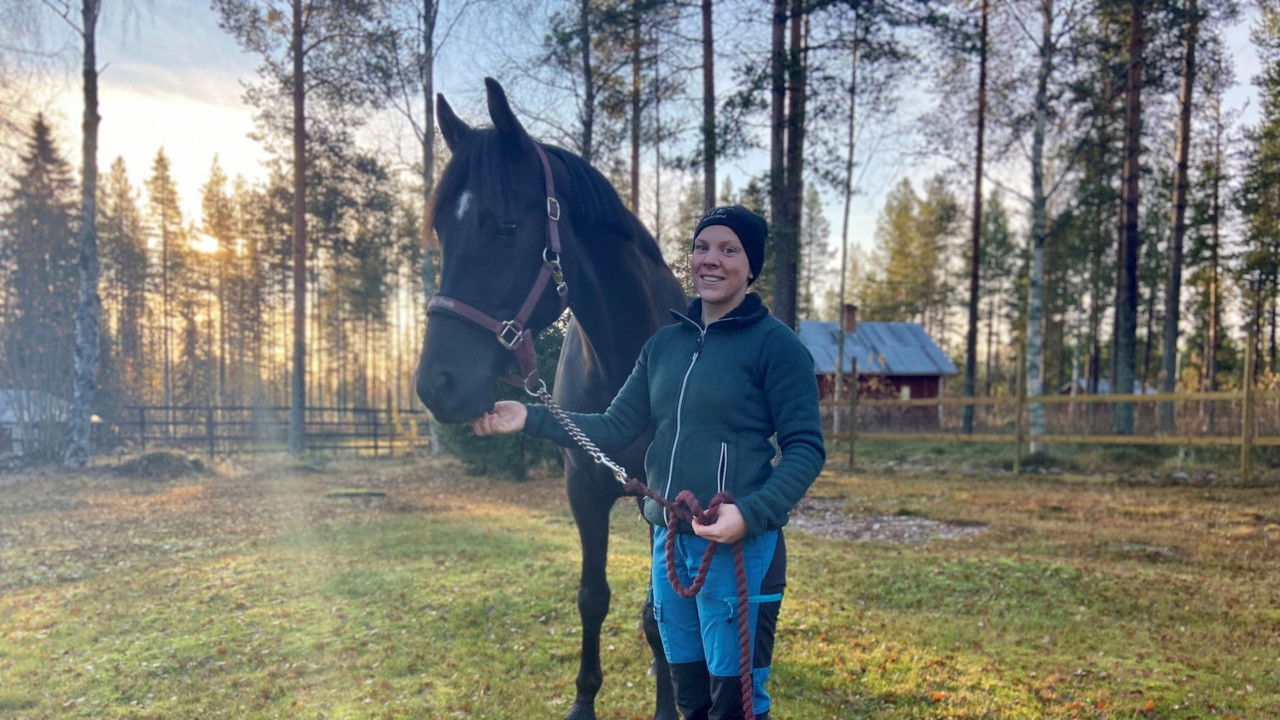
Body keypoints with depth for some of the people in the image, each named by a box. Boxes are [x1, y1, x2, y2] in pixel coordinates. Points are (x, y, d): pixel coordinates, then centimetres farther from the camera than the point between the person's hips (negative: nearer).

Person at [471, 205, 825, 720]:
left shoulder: (774, 343, -8)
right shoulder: (664, 343, 9)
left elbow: (805, 448, -11)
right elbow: (615, 430, 8)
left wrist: (750, 514, -25)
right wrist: (531, 418, -4)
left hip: (740, 546, -6)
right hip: (669, 543, 6)